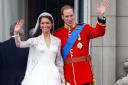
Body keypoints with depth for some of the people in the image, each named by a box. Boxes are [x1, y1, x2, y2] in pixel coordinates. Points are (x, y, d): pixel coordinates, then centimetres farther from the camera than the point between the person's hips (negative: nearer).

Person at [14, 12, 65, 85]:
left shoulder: (57, 41, 9)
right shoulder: (35, 40, 2)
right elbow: (20, 44, -13)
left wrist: (62, 78, 17)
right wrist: (16, 32, -30)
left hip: (52, 75, 2)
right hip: (38, 74, -2)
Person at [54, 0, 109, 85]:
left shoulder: (83, 28, 3)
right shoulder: (58, 33, 4)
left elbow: (99, 32, -13)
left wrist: (101, 16, -28)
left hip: (84, 72, -1)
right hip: (67, 74, 1)